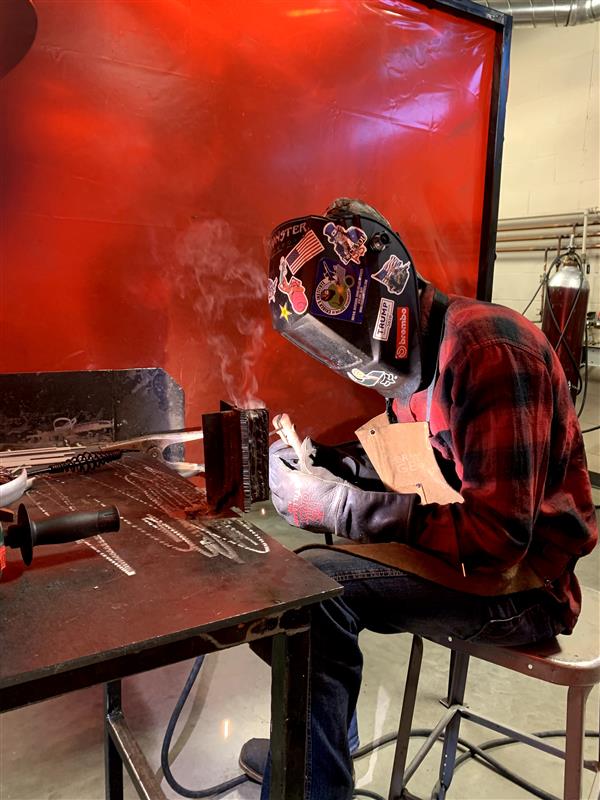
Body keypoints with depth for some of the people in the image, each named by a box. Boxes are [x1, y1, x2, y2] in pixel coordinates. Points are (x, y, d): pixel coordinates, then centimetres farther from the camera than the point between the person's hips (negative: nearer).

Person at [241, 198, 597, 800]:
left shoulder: (488, 349, -25)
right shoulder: (409, 352, 3)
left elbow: (497, 541, -29)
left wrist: (337, 505, -27)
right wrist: (318, 461, -3)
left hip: (520, 583, -9)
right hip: (457, 546, 9)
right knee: (310, 569, 11)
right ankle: (312, 748, 27)